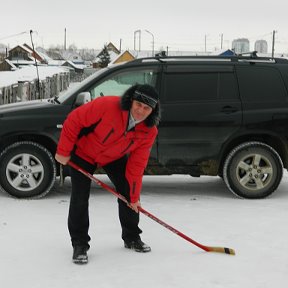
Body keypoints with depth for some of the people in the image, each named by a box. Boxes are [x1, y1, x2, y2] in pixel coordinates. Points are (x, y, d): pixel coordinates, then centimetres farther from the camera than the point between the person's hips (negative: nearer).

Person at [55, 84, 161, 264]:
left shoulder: (149, 132, -22)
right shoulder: (107, 105, -37)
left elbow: (137, 164, -15)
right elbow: (74, 120, -27)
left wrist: (134, 196, -13)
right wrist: (63, 151, -21)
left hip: (114, 157, 4)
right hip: (83, 153, -4)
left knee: (127, 193, 0)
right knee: (80, 197, -9)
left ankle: (132, 237, 20)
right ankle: (79, 244, 6)